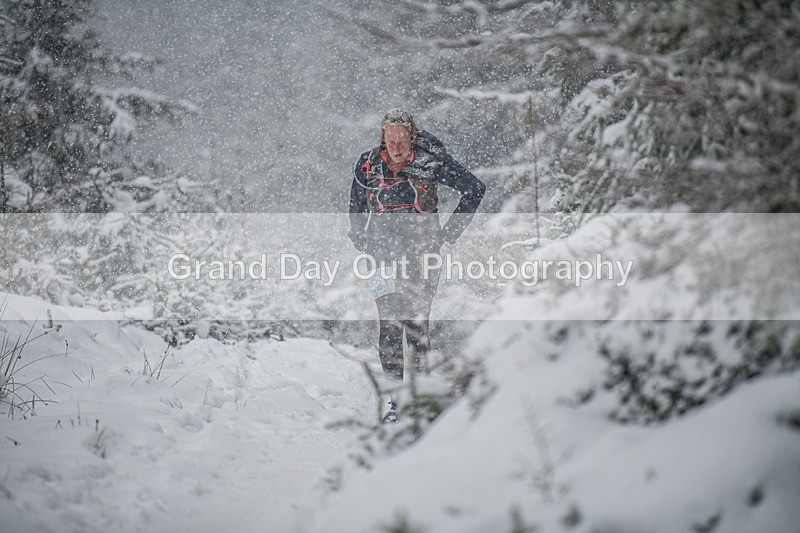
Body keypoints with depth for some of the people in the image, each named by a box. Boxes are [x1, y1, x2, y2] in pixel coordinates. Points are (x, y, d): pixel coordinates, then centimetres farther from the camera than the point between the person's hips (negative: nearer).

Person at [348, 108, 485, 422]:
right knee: (389, 324, -9)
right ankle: (395, 397, -4)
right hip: (385, 253, 2)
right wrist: (363, 243, 8)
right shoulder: (367, 164, -1)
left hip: (421, 253, -2)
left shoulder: (430, 161, -8)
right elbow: (356, 209, 17)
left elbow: (475, 190, 1)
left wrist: (449, 233, 0)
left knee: (417, 324, -5)